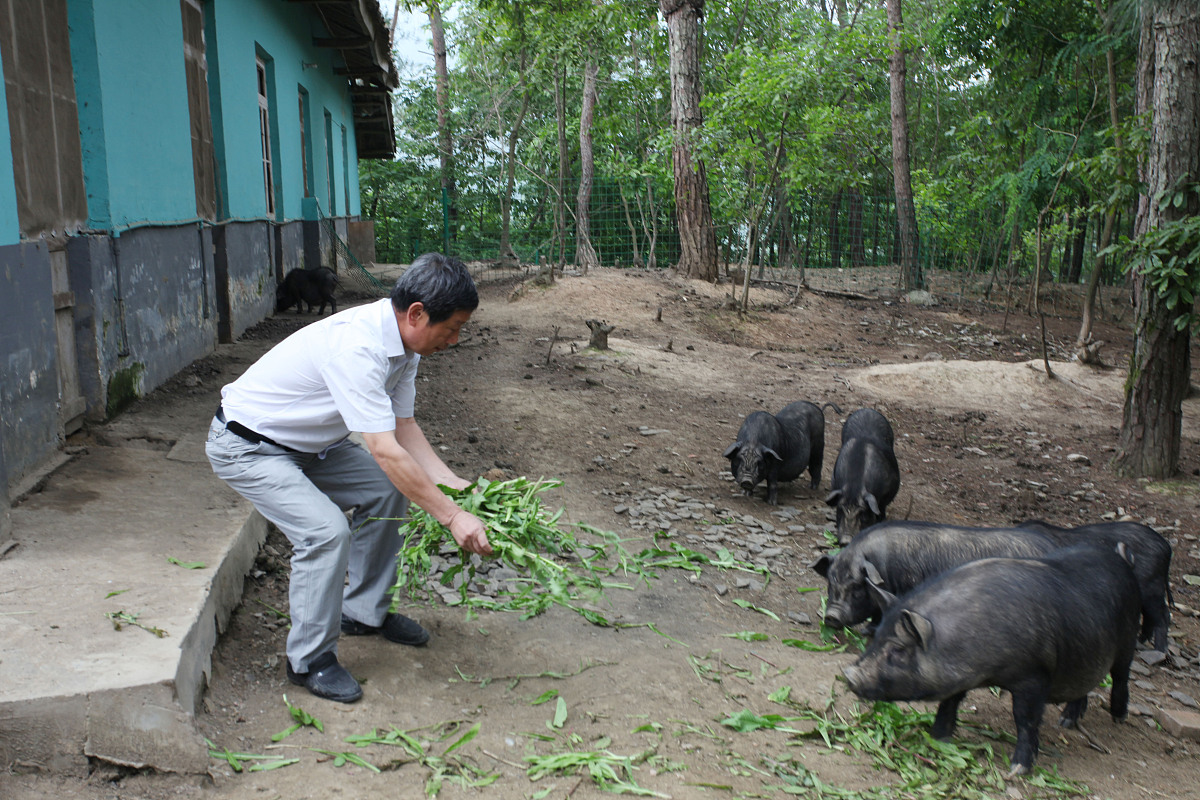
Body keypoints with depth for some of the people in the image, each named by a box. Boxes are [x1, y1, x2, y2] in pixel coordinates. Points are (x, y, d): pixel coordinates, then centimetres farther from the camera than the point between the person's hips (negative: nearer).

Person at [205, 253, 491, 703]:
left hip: (307, 443, 10)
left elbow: (403, 426, 1)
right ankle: (310, 660, -4)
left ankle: (364, 612, 21)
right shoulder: (355, 348, -35)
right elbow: (385, 451, -36)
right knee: (327, 530, -24)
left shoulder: (402, 343, -6)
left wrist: (455, 485, -8)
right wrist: (452, 518, -32)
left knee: (387, 490, 6)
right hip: (246, 448, -9)